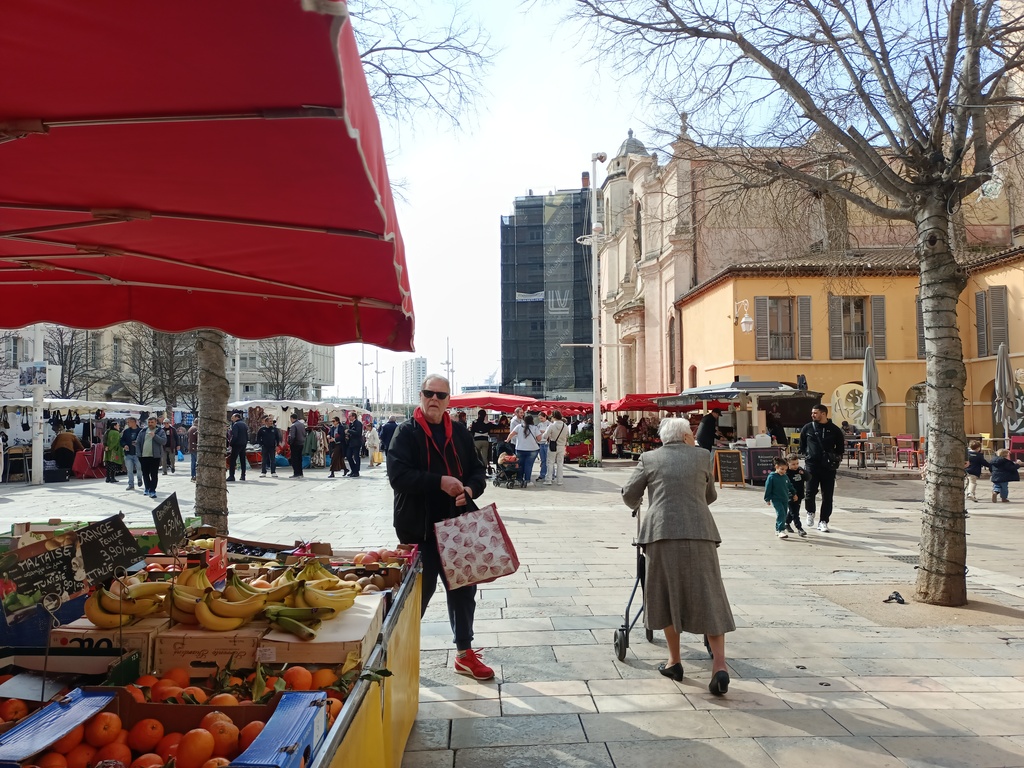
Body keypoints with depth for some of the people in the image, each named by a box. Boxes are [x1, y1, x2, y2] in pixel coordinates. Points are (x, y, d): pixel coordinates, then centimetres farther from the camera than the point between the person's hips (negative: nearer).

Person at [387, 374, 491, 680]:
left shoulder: (460, 433, 8)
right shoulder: (406, 433, -6)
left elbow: (477, 471, 12)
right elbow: (398, 475, -17)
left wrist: (470, 489, -10)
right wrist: (440, 482, -24)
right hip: (419, 527, -5)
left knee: (463, 588, 12)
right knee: (419, 590, 6)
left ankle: (464, 652, 27)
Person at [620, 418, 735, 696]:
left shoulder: (649, 458, 10)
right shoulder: (702, 456, 12)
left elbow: (629, 494, 8)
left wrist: (637, 507, 30)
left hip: (662, 533, 0)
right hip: (699, 532, 0)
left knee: (667, 596, 13)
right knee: (708, 598, 5)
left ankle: (674, 662, 20)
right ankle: (719, 666, -2)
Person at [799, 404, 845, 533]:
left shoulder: (834, 430, 2)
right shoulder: (807, 428, 4)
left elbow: (841, 446, 13)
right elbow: (802, 445, 16)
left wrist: (836, 458, 6)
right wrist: (804, 454, 8)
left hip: (828, 467, 0)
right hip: (812, 465, 0)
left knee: (827, 496, 2)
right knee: (810, 492, -8)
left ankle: (823, 521, 13)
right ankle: (810, 512, 22)